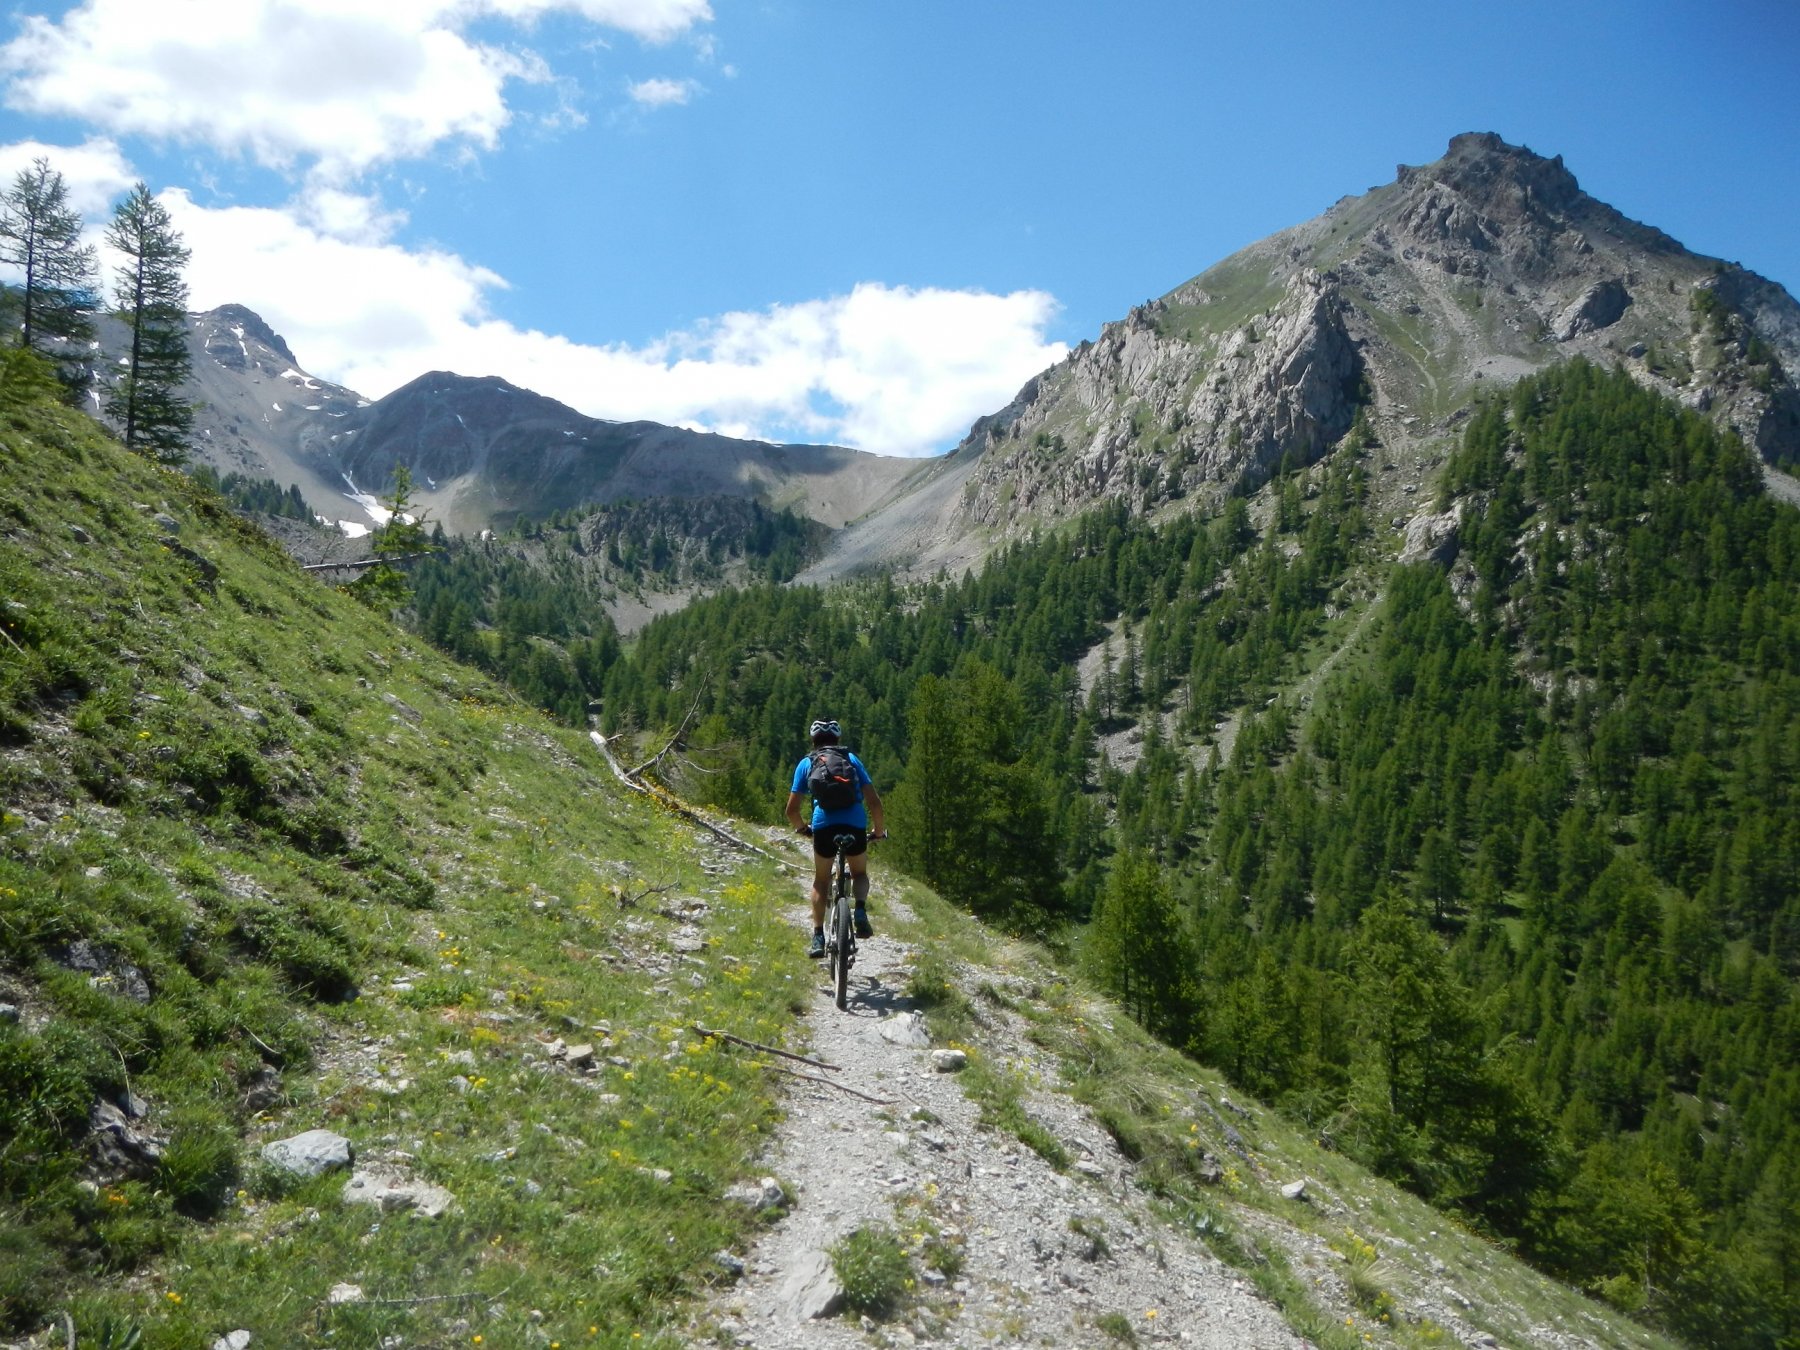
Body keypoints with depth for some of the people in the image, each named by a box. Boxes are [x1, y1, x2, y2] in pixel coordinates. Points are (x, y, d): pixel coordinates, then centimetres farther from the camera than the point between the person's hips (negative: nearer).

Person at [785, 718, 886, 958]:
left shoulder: (806, 763, 18)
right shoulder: (851, 759, 19)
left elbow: (791, 809, 15)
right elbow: (873, 801, 11)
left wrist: (802, 827, 35)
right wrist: (880, 829, 26)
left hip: (824, 824, 0)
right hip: (855, 824, 0)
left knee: (821, 880, 22)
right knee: (859, 873, 26)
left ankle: (818, 938, 10)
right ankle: (860, 909, -3)